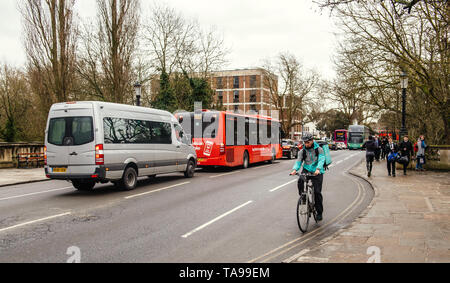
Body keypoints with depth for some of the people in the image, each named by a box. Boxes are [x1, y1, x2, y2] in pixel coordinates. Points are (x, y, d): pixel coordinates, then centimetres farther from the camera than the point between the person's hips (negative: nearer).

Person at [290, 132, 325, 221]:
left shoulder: (319, 149, -4)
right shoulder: (302, 151, 5)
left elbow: (321, 160, -18)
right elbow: (299, 161, -4)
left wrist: (318, 169, -38)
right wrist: (295, 169, -25)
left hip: (317, 172, -3)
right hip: (306, 170, 3)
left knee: (317, 192, -7)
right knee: (300, 182, -29)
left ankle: (319, 212, 7)